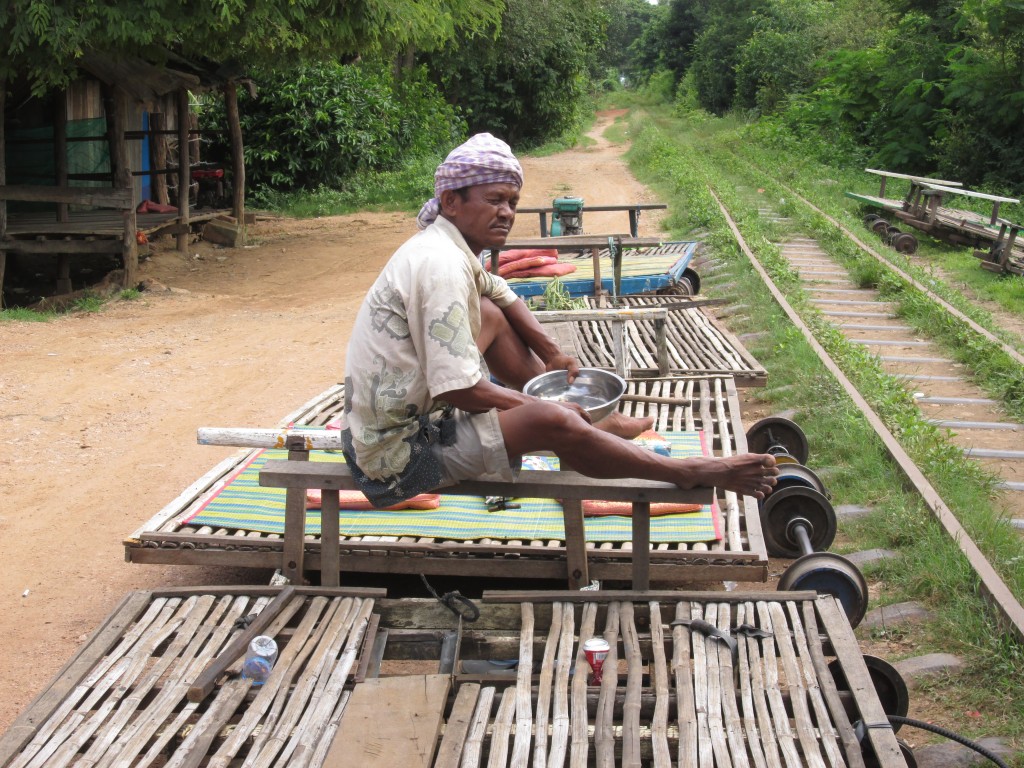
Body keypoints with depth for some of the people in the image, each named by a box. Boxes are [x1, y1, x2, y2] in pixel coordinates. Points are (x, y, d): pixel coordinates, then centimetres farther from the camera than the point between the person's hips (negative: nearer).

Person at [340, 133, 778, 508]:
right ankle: (691, 475, -7)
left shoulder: (445, 245, 6)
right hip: (398, 457, -10)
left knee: (491, 313, 16)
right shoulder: (441, 264, -23)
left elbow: (498, 291, 26)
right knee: (551, 422, -24)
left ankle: (593, 422, 19)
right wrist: (536, 406, -11)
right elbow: (460, 389, -27)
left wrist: (550, 351, 11)